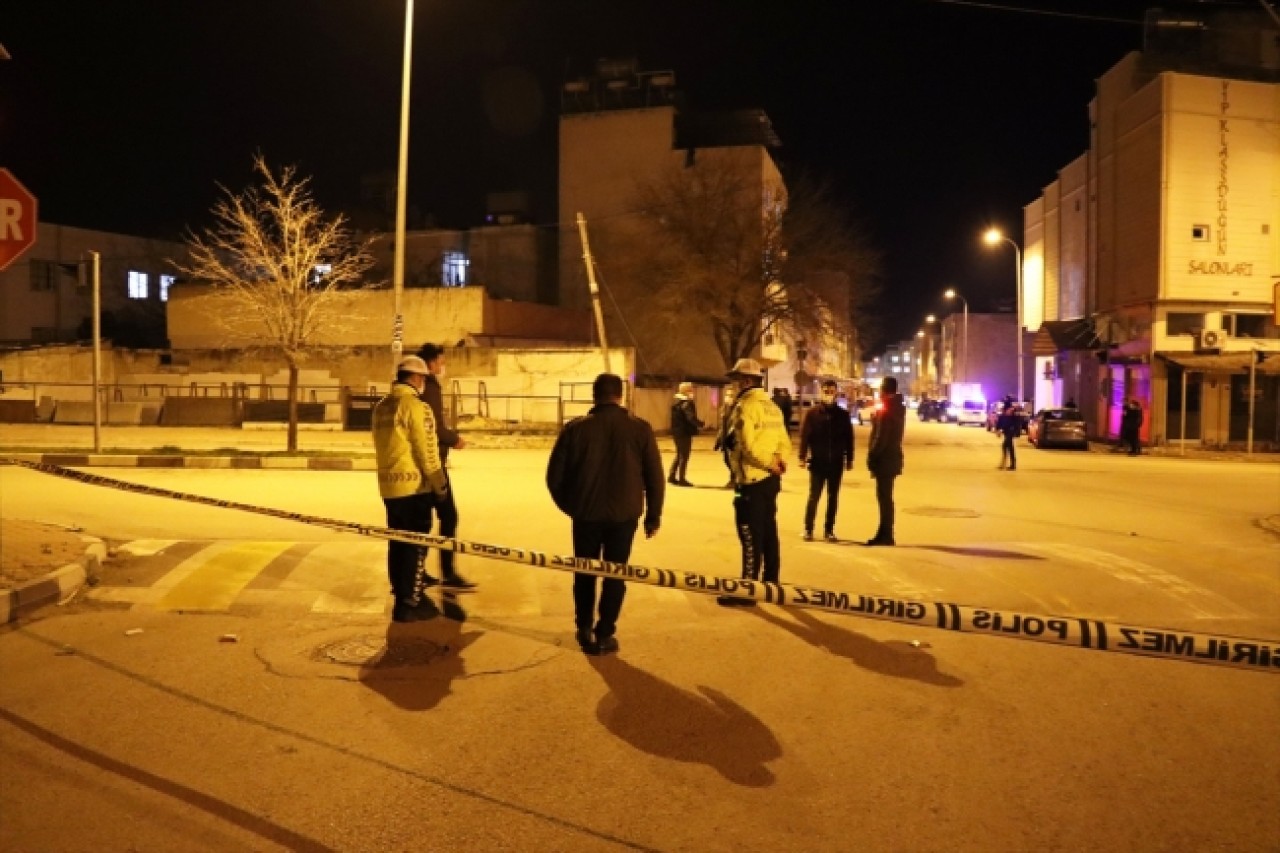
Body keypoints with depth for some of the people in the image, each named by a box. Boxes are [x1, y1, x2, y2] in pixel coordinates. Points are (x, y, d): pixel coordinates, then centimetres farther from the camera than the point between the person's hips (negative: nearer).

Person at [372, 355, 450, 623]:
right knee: (415, 544, -1)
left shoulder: (381, 407, 9)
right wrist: (440, 486, -7)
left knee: (398, 542, 16)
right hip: (414, 486, -8)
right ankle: (409, 604, 1)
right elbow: (427, 451, -16)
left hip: (389, 485, 8)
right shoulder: (416, 406, -16)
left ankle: (403, 595, 28)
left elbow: (381, 447, 15)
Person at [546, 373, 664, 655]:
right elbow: (654, 477, -2)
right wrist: (653, 515, 9)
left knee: (585, 572, 18)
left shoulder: (576, 428, -5)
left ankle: (584, 629, 24)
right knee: (615, 574, 11)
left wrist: (569, 505, 14)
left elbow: (555, 476, -2)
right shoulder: (640, 428, -4)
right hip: (624, 513, 0)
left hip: (586, 513, 0)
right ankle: (604, 634, 11)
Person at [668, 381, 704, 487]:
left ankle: (672, 476, 20)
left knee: (679, 455, 18)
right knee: (684, 456, -1)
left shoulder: (676, 403, 13)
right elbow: (691, 418, -25)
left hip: (676, 432, 9)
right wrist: (700, 424, -11)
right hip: (685, 433, -9)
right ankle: (681, 479, 3)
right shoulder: (687, 403, -16)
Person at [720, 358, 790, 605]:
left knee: (751, 537, -4)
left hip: (751, 481, -9)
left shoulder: (745, 405, -15)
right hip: (769, 479, 9)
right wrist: (778, 461, -5)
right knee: (768, 532, 15)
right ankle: (771, 583, 24)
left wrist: (771, 463, -12)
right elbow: (784, 442, 11)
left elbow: (748, 445, -23)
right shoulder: (772, 406, 13)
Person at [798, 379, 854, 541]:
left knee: (833, 497, 8)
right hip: (817, 462, -2)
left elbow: (849, 438, 7)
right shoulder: (812, 413, -2)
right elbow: (804, 436, -5)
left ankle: (829, 530, 17)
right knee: (814, 496, 1)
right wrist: (802, 457, -12)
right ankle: (808, 529, 10)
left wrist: (849, 459, 4)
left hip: (836, 463, 2)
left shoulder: (843, 414, 4)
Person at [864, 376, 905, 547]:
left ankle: (886, 535, -3)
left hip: (885, 457, -10)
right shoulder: (898, 407, 13)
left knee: (884, 496, -5)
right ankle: (885, 533, 19)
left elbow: (881, 437, -20)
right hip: (893, 455, 10)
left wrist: (872, 457, -15)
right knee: (885, 497, 14)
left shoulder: (886, 409, -16)